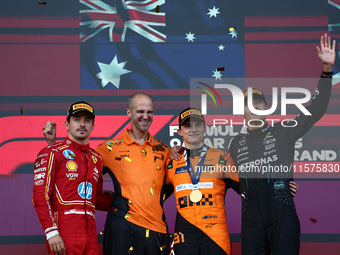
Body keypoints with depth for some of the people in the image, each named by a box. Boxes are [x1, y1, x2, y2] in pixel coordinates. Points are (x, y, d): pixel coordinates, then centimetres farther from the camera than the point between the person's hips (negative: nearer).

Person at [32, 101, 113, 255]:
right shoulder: (51, 153, 0)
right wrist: (51, 232, -17)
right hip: (64, 233, -6)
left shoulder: (96, 159, 19)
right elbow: (40, 197, -8)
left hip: (90, 232, 6)